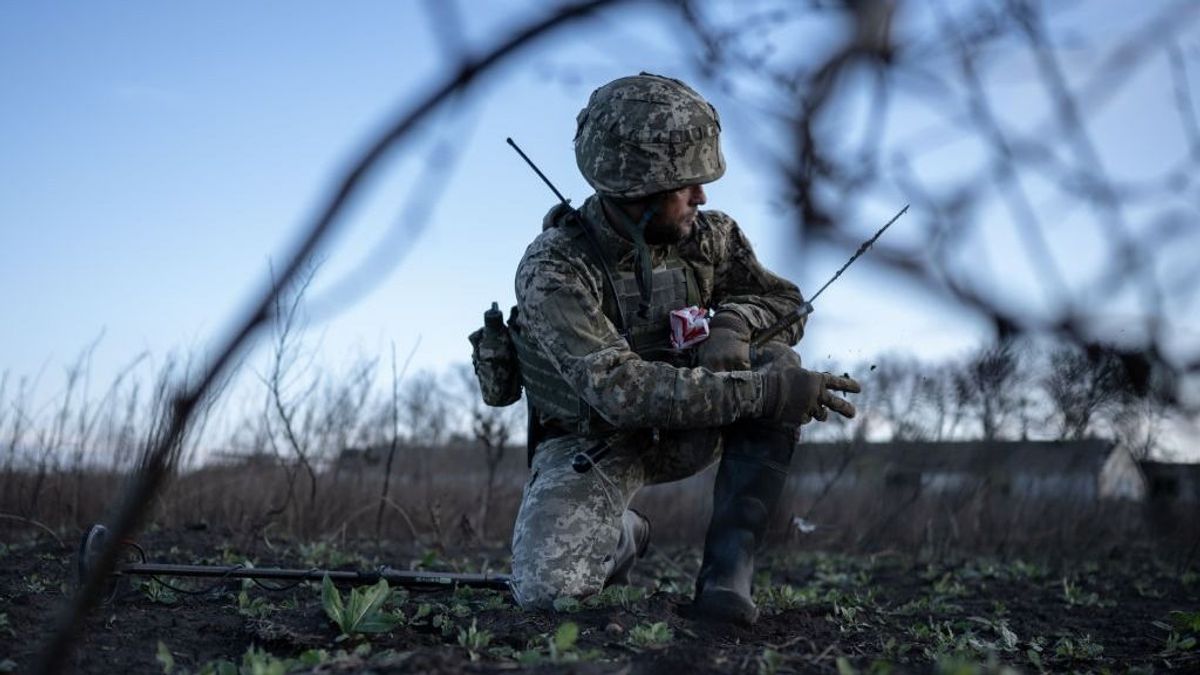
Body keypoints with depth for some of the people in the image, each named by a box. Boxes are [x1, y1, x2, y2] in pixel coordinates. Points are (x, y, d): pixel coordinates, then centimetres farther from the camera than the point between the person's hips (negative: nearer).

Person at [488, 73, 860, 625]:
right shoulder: (553, 270, -24)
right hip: (592, 441, -4)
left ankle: (727, 571, -21)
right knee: (549, 590, -28)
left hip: (686, 426, 4)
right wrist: (763, 393, -42)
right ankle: (619, 537, 10)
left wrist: (732, 322, -20)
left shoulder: (707, 235, -7)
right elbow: (621, 391, -36)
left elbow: (783, 300, 5)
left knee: (776, 366, -25)